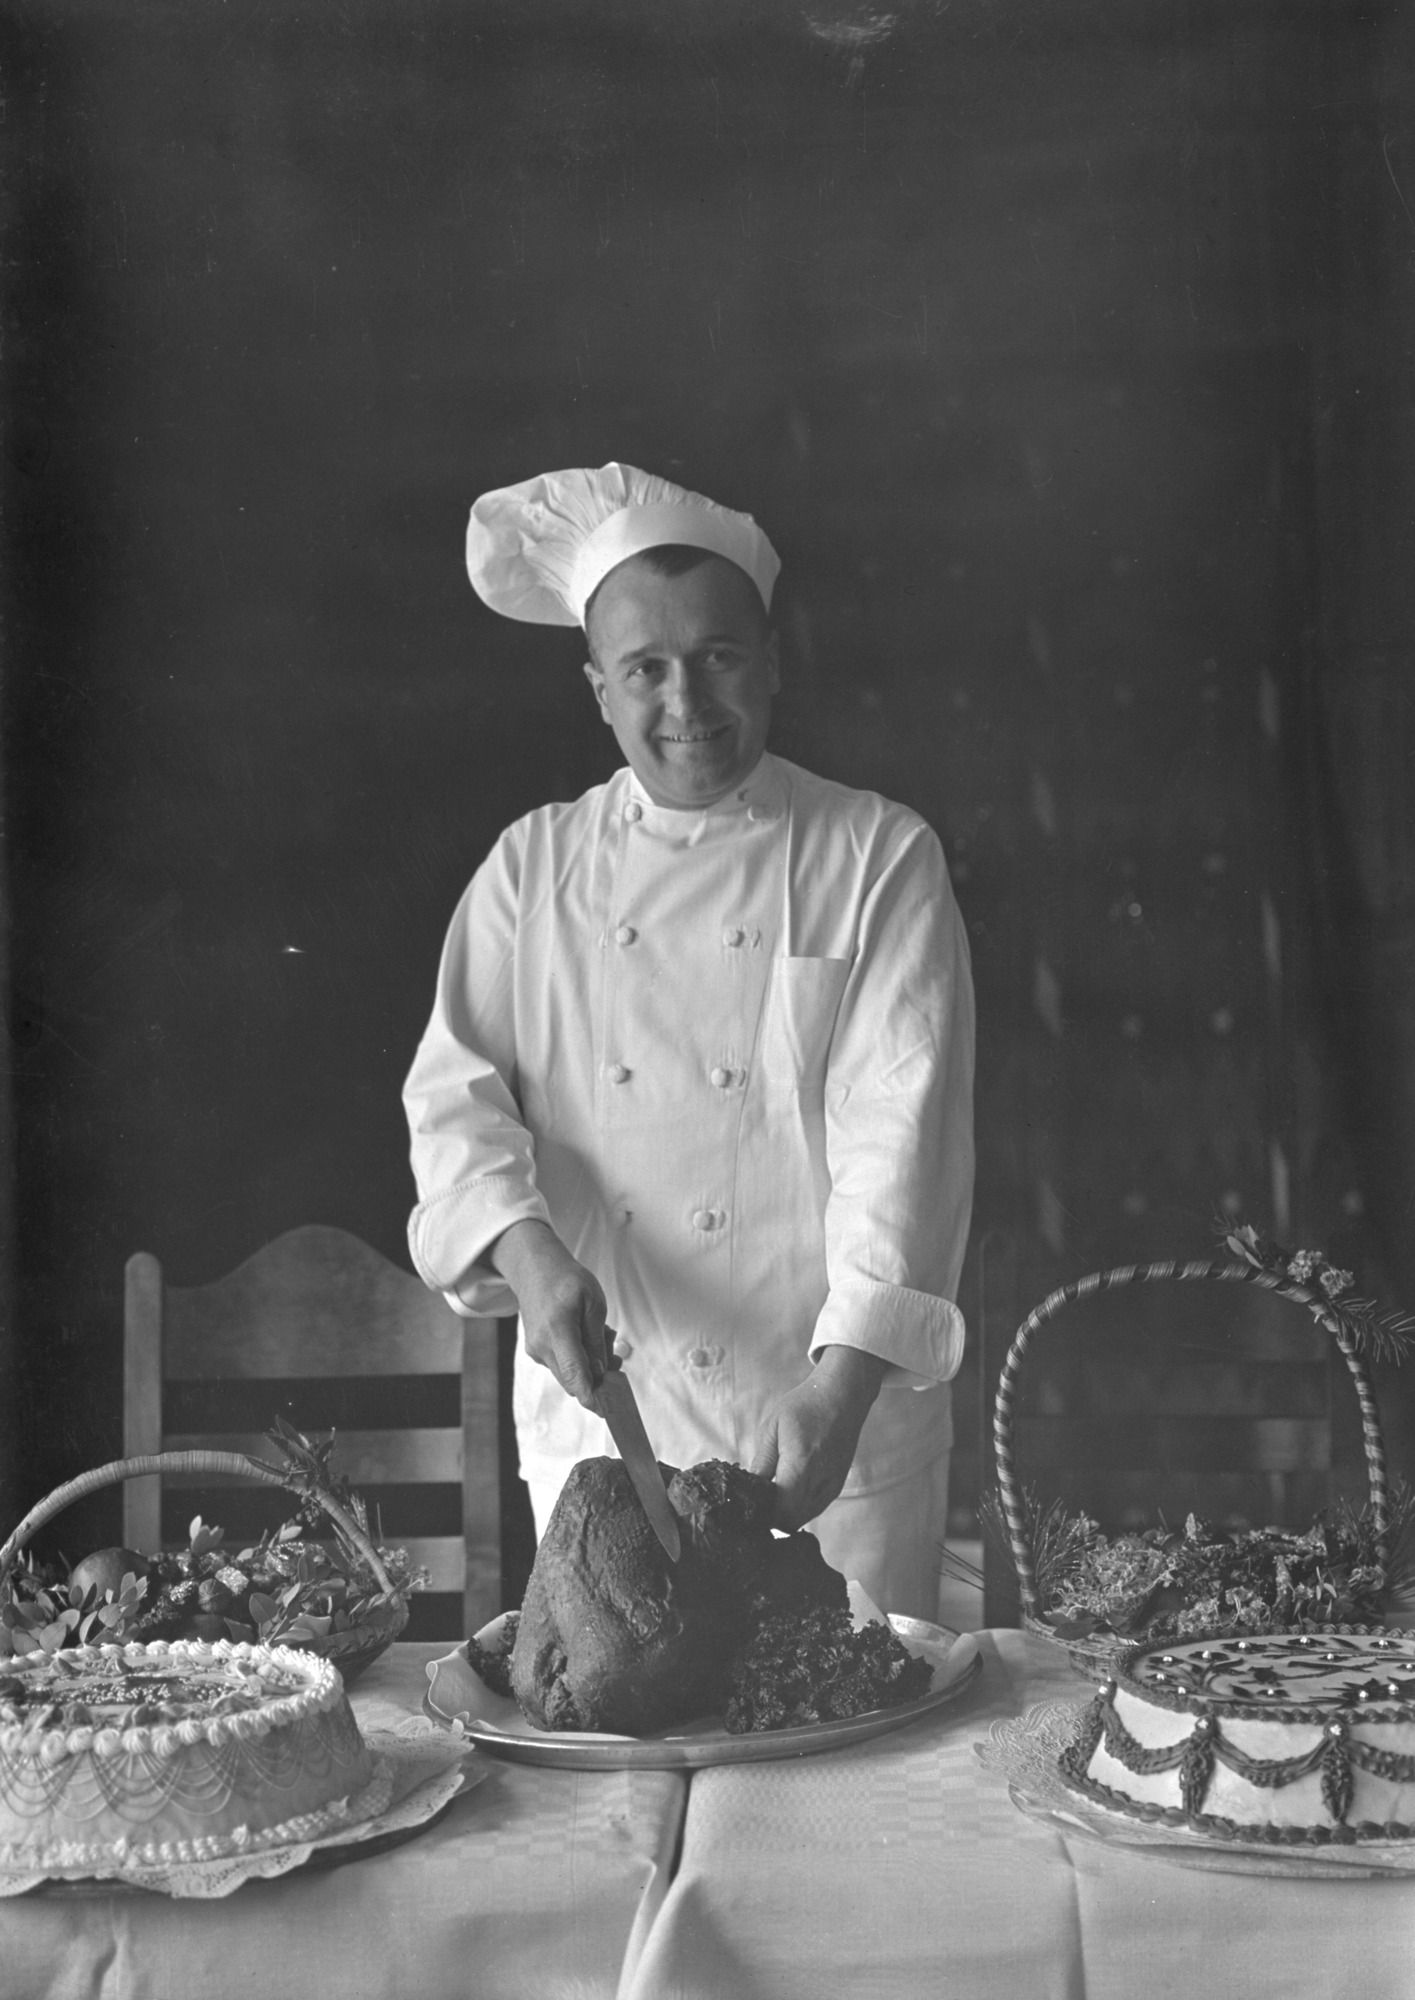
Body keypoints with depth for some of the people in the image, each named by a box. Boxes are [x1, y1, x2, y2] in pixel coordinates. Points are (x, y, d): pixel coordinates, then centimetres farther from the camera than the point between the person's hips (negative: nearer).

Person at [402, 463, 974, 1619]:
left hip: (838, 1416, -2)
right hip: (595, 1412, 2)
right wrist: (530, 1253, -18)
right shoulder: (534, 866, 8)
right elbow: (455, 1090, 3)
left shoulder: (879, 856, -1)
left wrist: (840, 1391, -21)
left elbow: (902, 1125, -10)